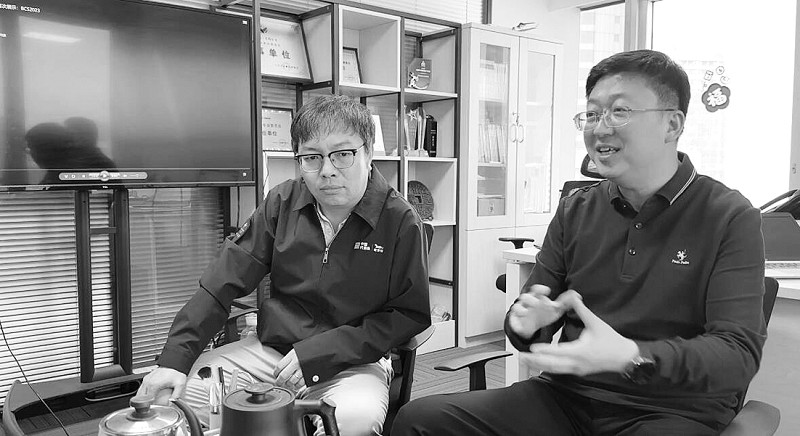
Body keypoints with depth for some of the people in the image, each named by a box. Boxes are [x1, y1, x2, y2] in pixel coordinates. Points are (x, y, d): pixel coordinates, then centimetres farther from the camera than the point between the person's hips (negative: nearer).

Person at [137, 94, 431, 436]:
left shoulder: (401, 222, -12)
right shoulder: (283, 202, 0)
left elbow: (410, 314, -11)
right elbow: (224, 280, -1)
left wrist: (318, 355, -18)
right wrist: (175, 357, -11)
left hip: (353, 363, -3)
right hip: (269, 348, 4)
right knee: (173, 389, -11)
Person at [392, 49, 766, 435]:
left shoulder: (730, 218, -3)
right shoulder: (575, 211, 11)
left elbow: (740, 353, -11)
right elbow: (531, 310, 14)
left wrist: (629, 356, -28)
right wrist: (527, 322, -12)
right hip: (566, 397, 4)